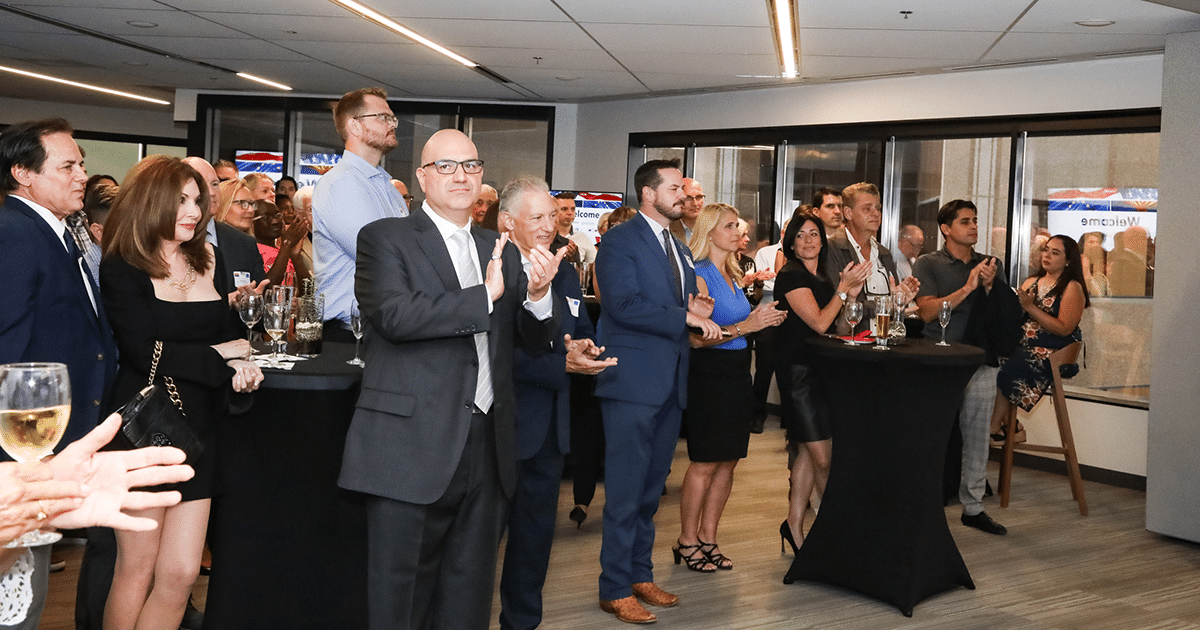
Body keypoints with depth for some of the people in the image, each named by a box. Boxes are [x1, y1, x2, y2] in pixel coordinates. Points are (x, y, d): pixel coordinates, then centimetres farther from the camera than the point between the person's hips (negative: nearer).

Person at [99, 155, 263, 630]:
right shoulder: (122, 269, -8)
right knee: (137, 571, 7)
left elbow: (229, 333, 15)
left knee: (181, 572, 4)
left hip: (197, 429, 5)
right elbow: (145, 353, -17)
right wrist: (219, 358, -10)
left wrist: (242, 368, -7)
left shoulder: (210, 262, 9)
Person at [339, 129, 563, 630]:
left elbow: (534, 340, 12)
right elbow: (396, 315, -18)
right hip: (413, 448, -5)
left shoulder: (501, 251, 15)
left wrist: (537, 293, -9)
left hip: (487, 449, 5)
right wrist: (485, 296, -16)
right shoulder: (385, 239, -1)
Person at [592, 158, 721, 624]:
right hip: (633, 380, -8)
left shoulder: (679, 249, 19)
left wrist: (698, 311, 0)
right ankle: (615, 589, 7)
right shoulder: (620, 240, -7)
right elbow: (624, 304, -19)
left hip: (671, 381, 8)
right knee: (625, 490, -3)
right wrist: (685, 316, -16)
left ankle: (640, 573, 26)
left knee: (651, 488, 15)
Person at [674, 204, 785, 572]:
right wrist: (745, 326, -21)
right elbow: (697, 337, -18)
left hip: (737, 373, 8)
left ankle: (708, 537, 20)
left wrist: (763, 321, 7)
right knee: (705, 462, -3)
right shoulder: (699, 275, -11)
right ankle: (687, 541, 10)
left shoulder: (734, 276, 15)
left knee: (728, 461, 9)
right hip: (709, 373, -8)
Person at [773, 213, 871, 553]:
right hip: (799, 370, -8)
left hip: (821, 369, 8)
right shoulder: (790, 276, -10)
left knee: (809, 451, 8)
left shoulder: (823, 278, 16)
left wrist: (852, 294, 4)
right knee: (823, 457, -5)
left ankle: (795, 524, 16)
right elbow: (819, 323, -16)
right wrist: (844, 287, -11)